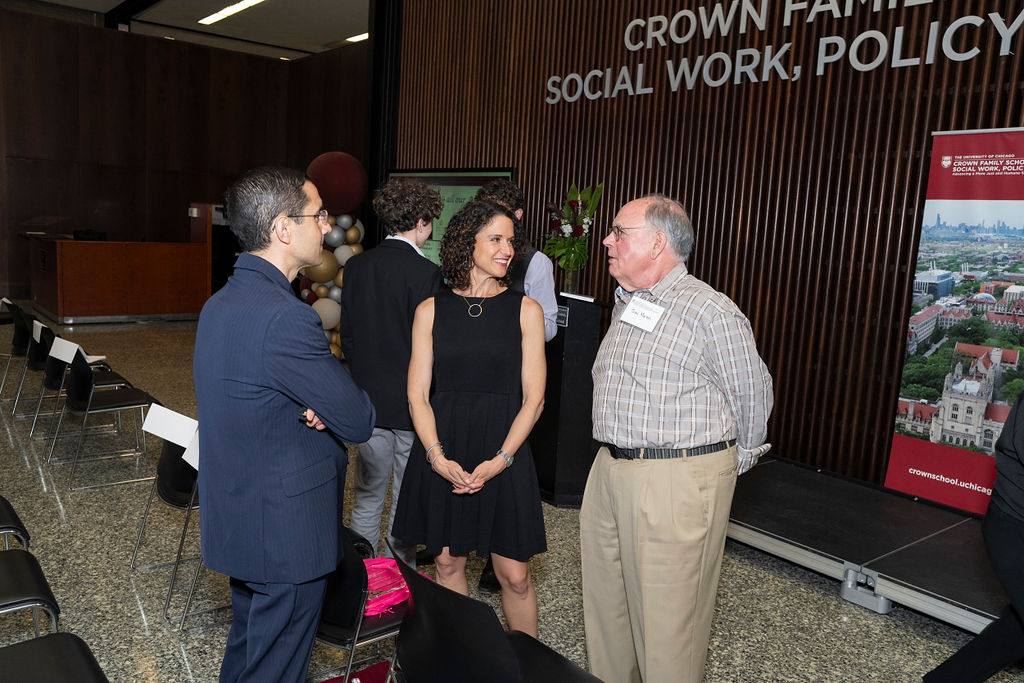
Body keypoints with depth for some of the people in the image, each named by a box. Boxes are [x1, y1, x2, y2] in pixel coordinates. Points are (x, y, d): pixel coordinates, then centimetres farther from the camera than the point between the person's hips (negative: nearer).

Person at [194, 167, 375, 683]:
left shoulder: (221, 302, 5)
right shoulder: (284, 318, -27)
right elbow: (359, 422, -21)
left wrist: (308, 409, -6)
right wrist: (327, 408, 0)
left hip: (236, 520, 9)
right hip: (285, 533, -9)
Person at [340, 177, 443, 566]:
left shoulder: (356, 266, 2)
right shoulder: (425, 272, -16)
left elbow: (347, 334, 8)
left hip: (368, 400, 5)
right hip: (412, 403, -5)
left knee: (367, 497, 16)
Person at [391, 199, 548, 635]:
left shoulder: (525, 310, 1)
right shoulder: (431, 310, 3)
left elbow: (533, 398, -1)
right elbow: (418, 395, 2)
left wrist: (501, 460, -11)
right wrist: (438, 457, -11)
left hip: (503, 453, -1)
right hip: (441, 454, 1)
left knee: (514, 574, 2)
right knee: (447, 562, 12)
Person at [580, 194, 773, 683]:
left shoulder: (710, 312, -14)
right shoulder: (625, 304, 12)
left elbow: (752, 394, -4)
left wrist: (733, 463, 7)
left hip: (677, 482, -8)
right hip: (610, 469, 8)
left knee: (666, 615, 2)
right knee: (605, 600, 19)